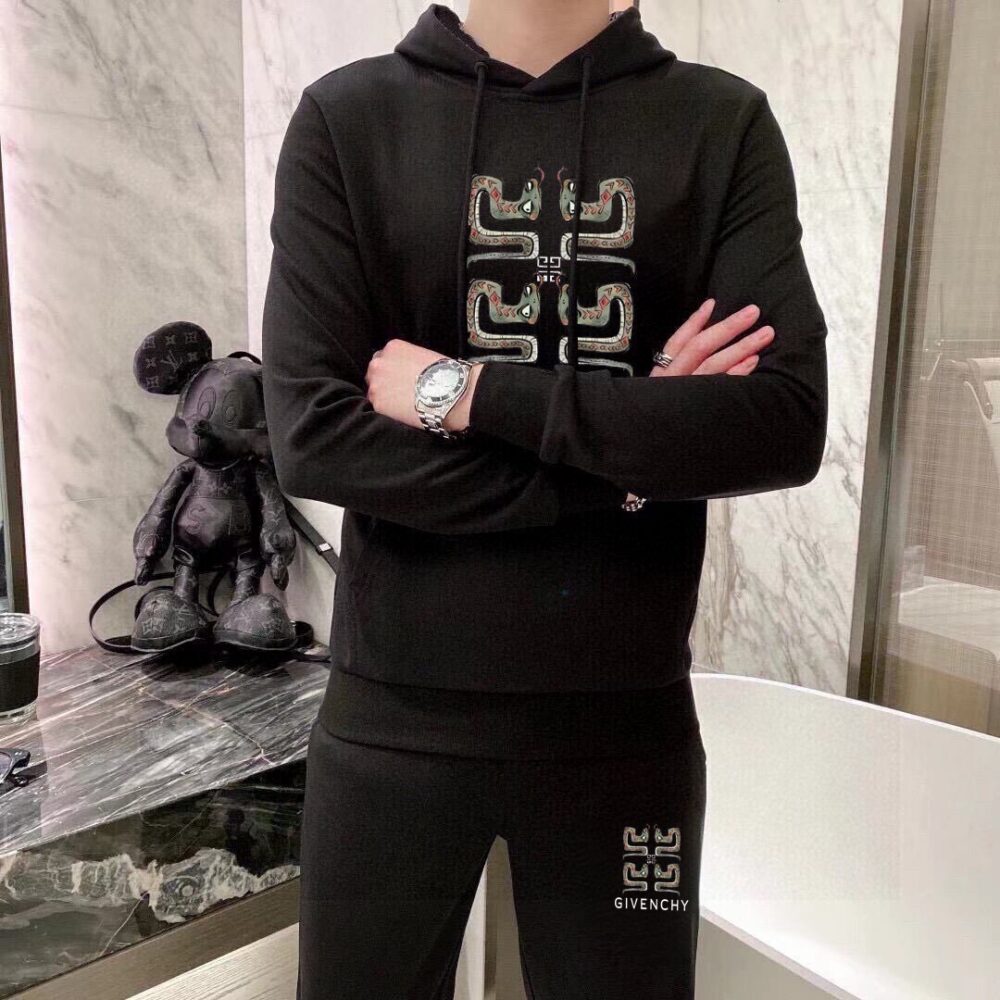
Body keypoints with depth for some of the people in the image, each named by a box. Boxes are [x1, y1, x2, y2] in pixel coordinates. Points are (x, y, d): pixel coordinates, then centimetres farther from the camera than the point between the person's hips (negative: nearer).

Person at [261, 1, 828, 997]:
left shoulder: (726, 123, 1)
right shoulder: (344, 118, -1)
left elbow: (786, 425, -11)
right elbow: (312, 437, -12)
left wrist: (466, 390, -14)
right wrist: (629, 449, -14)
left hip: (625, 712, 1)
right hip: (396, 708, 0)